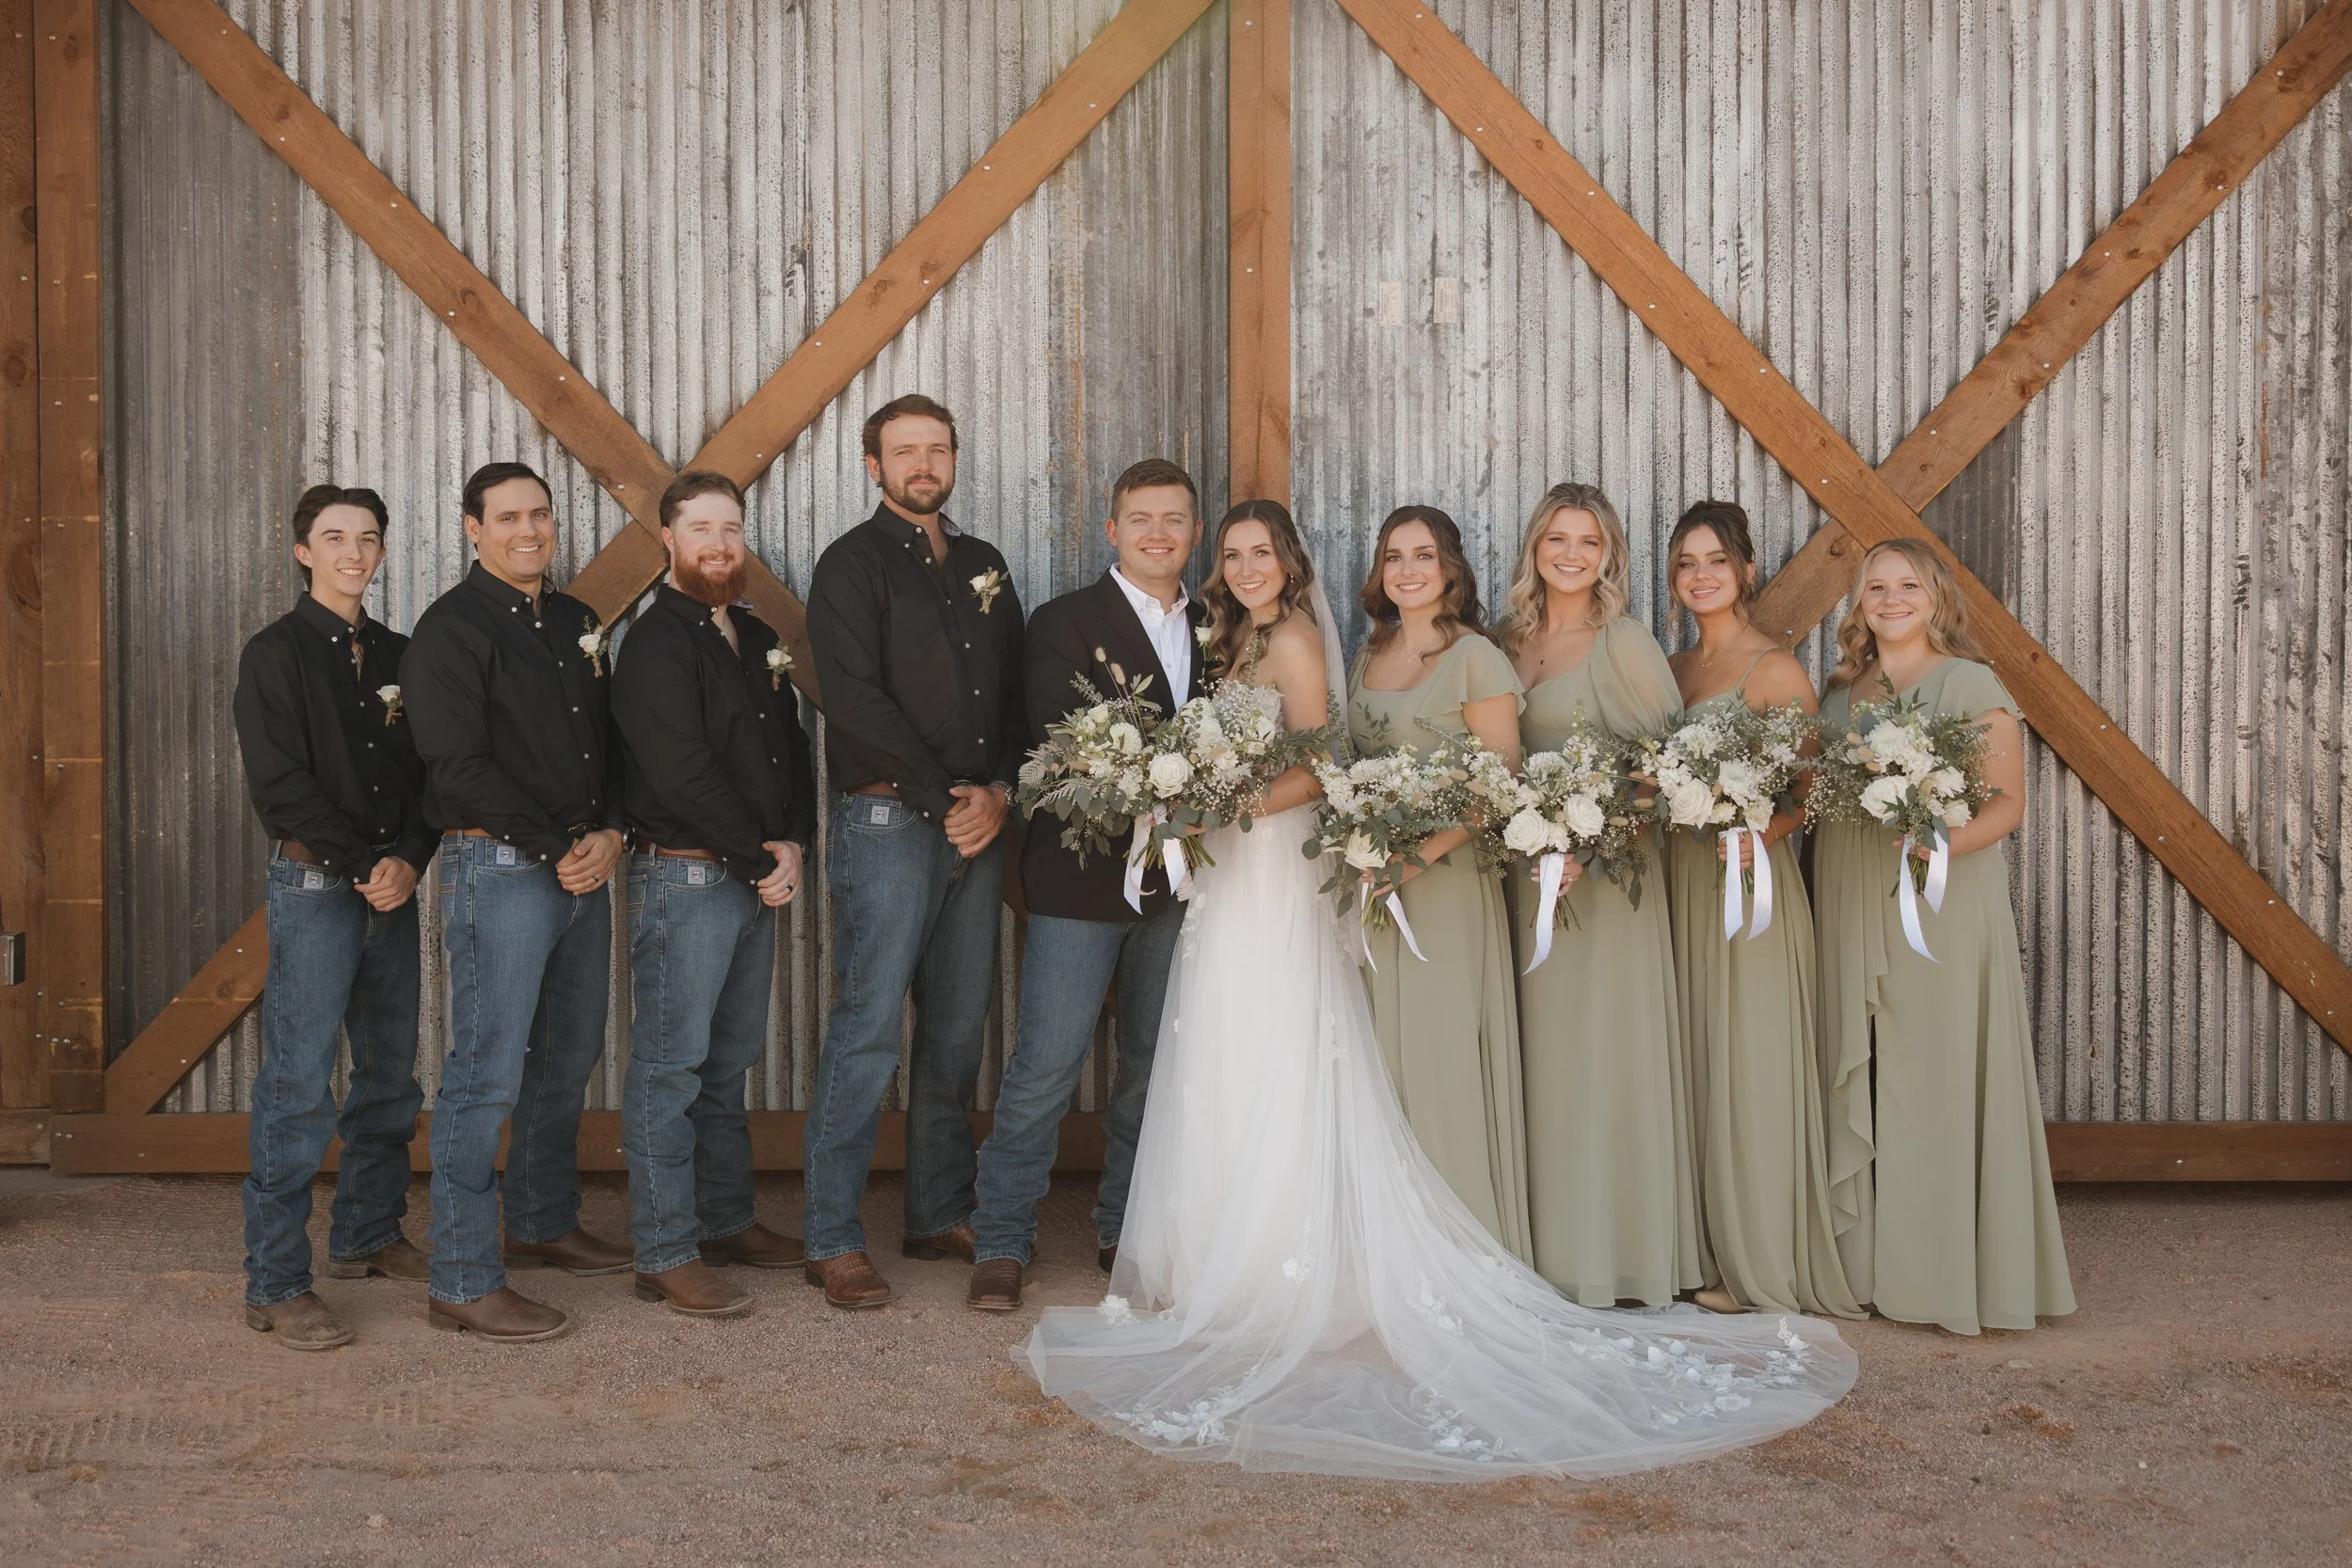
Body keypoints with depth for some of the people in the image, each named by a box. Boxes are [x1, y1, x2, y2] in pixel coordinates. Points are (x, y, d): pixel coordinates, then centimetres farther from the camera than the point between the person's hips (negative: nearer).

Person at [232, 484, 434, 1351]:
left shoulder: (399, 655, 13)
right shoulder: (276, 653, -2)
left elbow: (428, 770, 9)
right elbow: (281, 784, -9)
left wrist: (409, 859, -7)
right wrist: (361, 867, -13)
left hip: (394, 888, 6)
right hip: (314, 884, -5)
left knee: (391, 1075, 11)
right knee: (299, 1084, -7)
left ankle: (368, 1237, 25)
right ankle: (274, 1284, -1)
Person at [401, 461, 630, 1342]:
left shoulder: (575, 622, 16)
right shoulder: (452, 628, -7)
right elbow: (460, 766, -14)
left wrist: (607, 833, -1)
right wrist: (554, 850, -14)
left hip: (581, 866, 8)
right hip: (499, 868, -8)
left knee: (567, 1061, 16)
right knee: (487, 1075, -6)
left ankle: (544, 1226, 32)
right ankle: (463, 1284, 0)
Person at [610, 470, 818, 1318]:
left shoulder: (756, 639, 16)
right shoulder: (654, 643, -9)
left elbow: (792, 748, 16)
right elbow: (684, 773, -17)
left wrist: (793, 846, 0)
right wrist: (759, 857, -11)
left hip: (758, 877, 8)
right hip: (683, 875, -8)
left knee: (729, 1061, 16)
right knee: (670, 1066, -3)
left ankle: (726, 1220, 26)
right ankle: (665, 1254, 1)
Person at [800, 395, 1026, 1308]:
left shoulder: (984, 565, 17)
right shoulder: (853, 564, -1)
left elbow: (1016, 692, 14)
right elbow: (857, 700, -11)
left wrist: (998, 793, -1)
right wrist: (943, 800, -12)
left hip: (978, 823, 6)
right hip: (889, 821, -6)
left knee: (958, 1029, 10)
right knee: (869, 1031, -7)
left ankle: (941, 1216, 21)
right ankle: (833, 1241, 0)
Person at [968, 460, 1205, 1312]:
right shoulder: (1063, 623, -4)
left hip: (1177, 883, 5)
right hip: (1083, 879, -5)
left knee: (1153, 1065, 13)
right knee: (1045, 1065, -4)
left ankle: (1126, 1227, 27)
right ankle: (1001, 1242, 8)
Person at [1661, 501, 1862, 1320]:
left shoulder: (1774, 668, -7)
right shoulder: (1674, 667, 14)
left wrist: (1757, 836, -28)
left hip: (1749, 881, -7)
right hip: (1679, 878, 7)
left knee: (1749, 1065, -2)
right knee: (1695, 1062, 9)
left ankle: (1761, 1267, 8)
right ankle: (1708, 1246, 18)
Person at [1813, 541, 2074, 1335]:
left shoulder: (1970, 684, -1)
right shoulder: (1841, 690, 15)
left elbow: (2008, 801, -7)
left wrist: (1947, 838, -25)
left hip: (1942, 905, -5)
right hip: (1852, 909, 5)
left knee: (1939, 1081, -4)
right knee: (1859, 1084, 6)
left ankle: (1952, 1268, 5)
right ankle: (1868, 1259, 15)